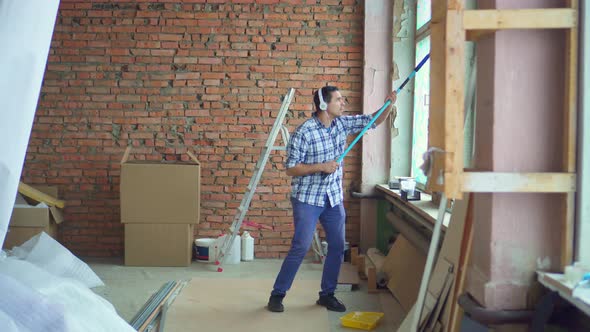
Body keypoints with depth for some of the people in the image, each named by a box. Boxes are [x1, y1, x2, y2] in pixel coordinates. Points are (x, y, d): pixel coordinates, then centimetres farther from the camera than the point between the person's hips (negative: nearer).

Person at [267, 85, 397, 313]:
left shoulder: (342, 123, 2)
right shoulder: (304, 132, -17)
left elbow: (373, 121, 9)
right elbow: (290, 169, -15)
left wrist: (389, 104, -7)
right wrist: (321, 167, -22)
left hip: (334, 197, 6)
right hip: (307, 198, -6)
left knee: (337, 246, 7)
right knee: (300, 247, -7)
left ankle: (327, 294, 22)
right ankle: (277, 294, 7)